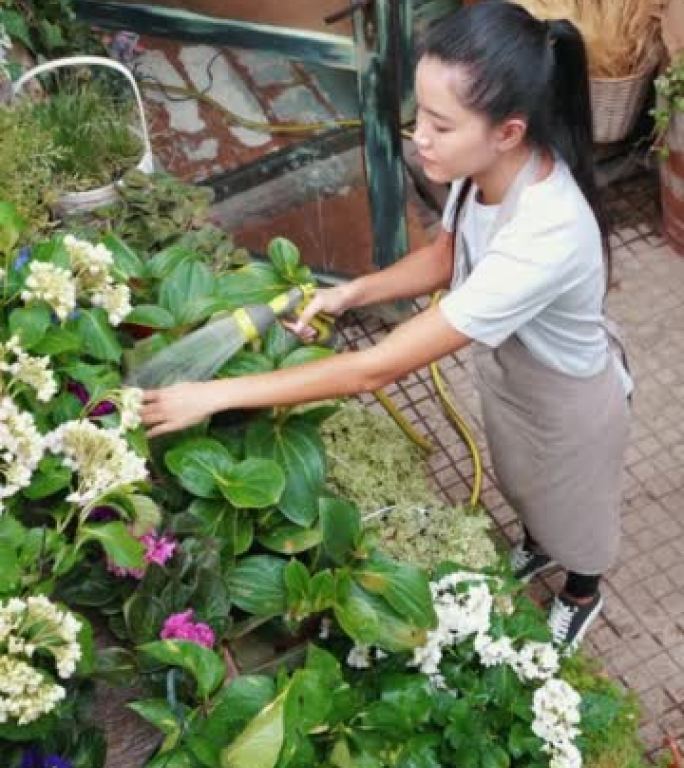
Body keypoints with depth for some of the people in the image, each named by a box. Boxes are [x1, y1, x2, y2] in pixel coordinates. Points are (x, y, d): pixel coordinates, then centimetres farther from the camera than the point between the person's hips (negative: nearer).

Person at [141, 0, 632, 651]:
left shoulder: (545, 235, -48)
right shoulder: (487, 168, -24)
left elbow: (378, 368, -45)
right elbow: (445, 256, 1)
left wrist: (217, 394, -39)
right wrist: (352, 292, -17)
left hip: (567, 401, -6)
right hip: (507, 372, 6)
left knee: (571, 507, 26)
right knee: (521, 482, 34)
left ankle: (582, 594, 59)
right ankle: (535, 546, 67)